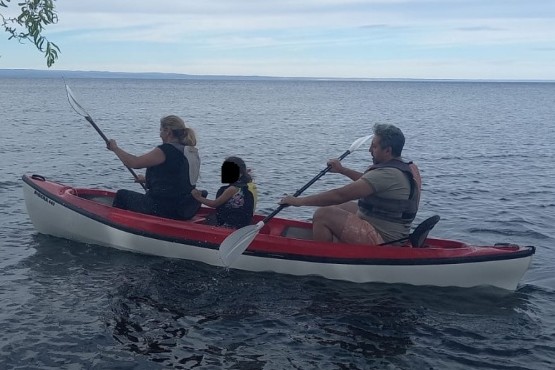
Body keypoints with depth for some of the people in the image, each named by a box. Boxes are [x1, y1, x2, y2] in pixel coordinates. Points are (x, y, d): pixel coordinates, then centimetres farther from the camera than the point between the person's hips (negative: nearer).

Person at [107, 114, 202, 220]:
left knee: (122, 195, 13)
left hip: (165, 210, -9)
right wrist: (147, 179, 30)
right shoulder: (192, 152, 8)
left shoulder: (166, 150, -18)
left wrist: (115, 148, -1)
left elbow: (134, 163, -17)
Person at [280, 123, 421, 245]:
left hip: (382, 242, -11)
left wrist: (300, 201, -15)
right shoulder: (410, 169, 8)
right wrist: (342, 170, 26)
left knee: (323, 214, -12)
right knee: (344, 206, 24)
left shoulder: (386, 173, -23)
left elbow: (339, 195, -23)